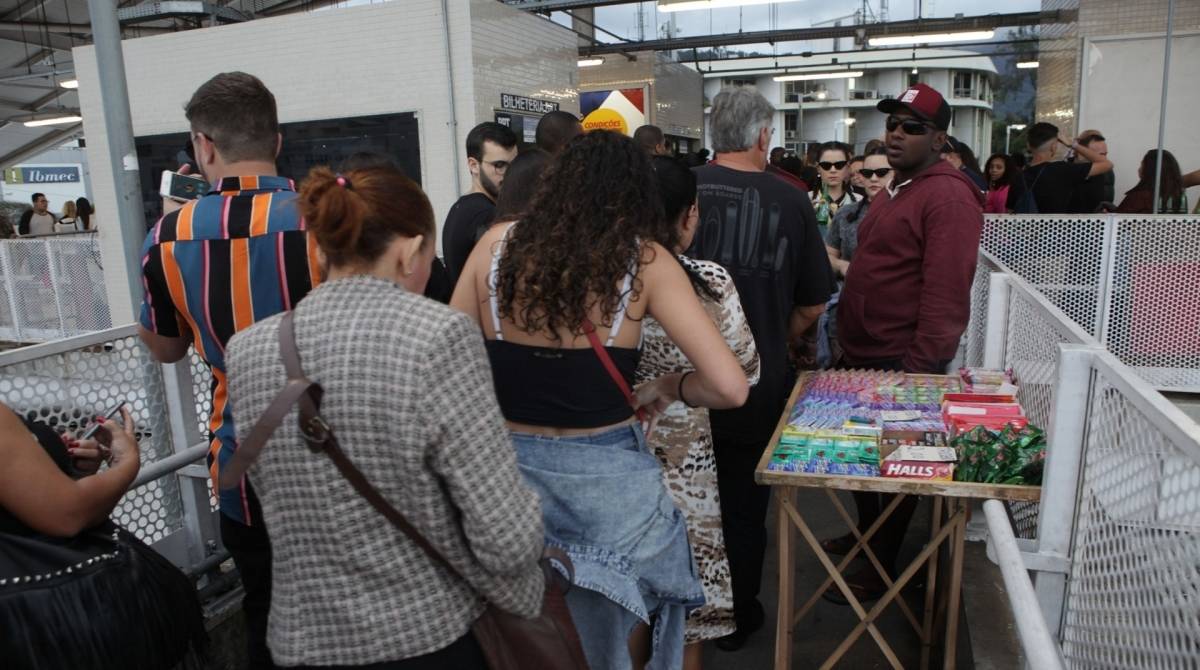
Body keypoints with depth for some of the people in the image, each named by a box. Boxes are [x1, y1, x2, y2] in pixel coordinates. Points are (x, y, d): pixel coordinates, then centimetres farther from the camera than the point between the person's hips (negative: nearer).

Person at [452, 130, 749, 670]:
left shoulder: (497, 244, -3)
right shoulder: (645, 260, -10)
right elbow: (729, 387, -15)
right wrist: (667, 388, 3)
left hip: (509, 467, 3)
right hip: (606, 476, -2)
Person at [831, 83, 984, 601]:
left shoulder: (948, 197, -17)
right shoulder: (894, 189, 15)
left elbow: (945, 295, -23)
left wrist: (918, 369, -23)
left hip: (903, 364, -9)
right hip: (863, 355, 9)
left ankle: (880, 569, 20)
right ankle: (865, 534, 40)